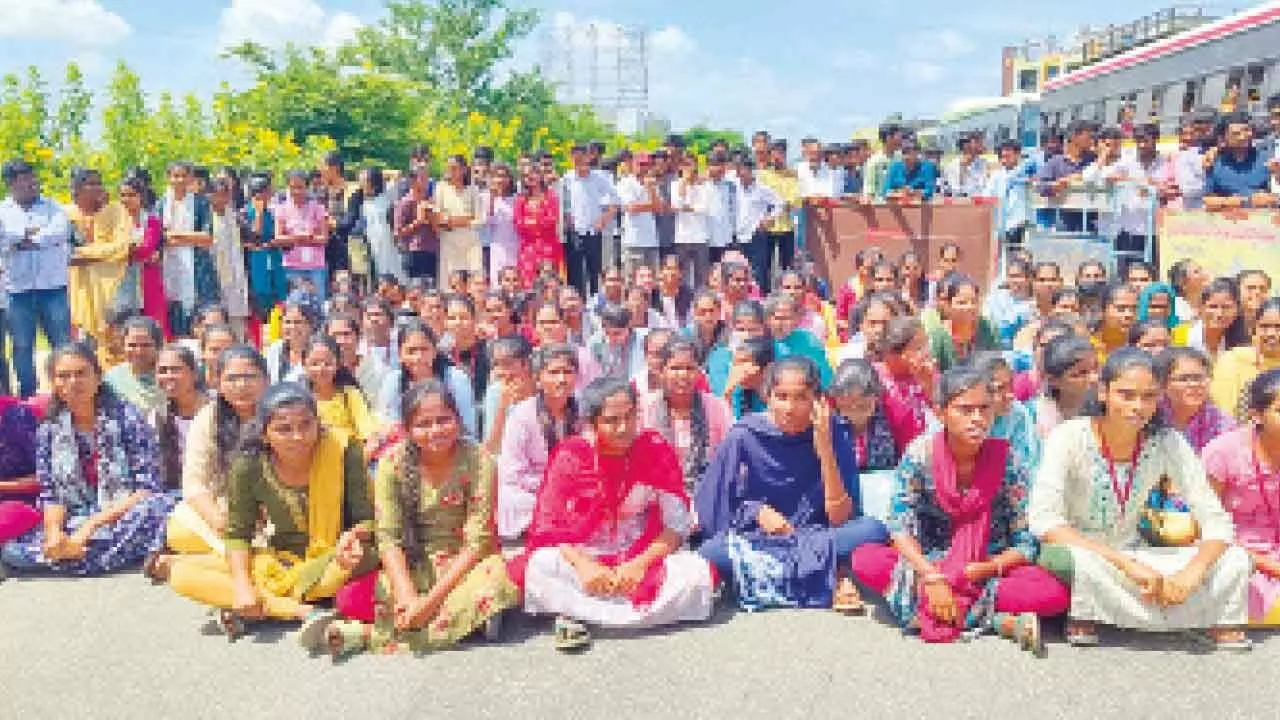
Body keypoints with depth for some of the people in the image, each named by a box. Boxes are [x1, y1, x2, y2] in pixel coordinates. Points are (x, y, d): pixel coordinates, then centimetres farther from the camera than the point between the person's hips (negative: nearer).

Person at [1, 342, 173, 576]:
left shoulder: (126, 418, -6)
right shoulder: (49, 431, 5)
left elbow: (147, 489, -11)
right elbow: (51, 496, 5)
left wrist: (91, 526, -19)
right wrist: (54, 531, -17)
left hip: (125, 520, -4)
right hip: (74, 527, 4)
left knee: (159, 506, -35)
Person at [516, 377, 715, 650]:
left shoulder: (657, 451, -5)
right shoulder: (569, 456, -6)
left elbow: (677, 525, -5)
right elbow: (548, 526, -8)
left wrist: (639, 565, -21)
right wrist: (583, 565, -26)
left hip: (643, 560, 2)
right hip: (583, 560, -1)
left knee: (697, 573, -27)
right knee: (538, 568, -31)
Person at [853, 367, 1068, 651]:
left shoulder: (1007, 463, -11)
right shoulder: (920, 454, -11)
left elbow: (1026, 544, -8)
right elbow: (900, 526, -14)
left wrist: (985, 569, -24)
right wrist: (932, 578, -26)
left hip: (989, 570, -1)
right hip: (928, 562, 1)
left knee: (1055, 595, -28)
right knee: (865, 560, -28)